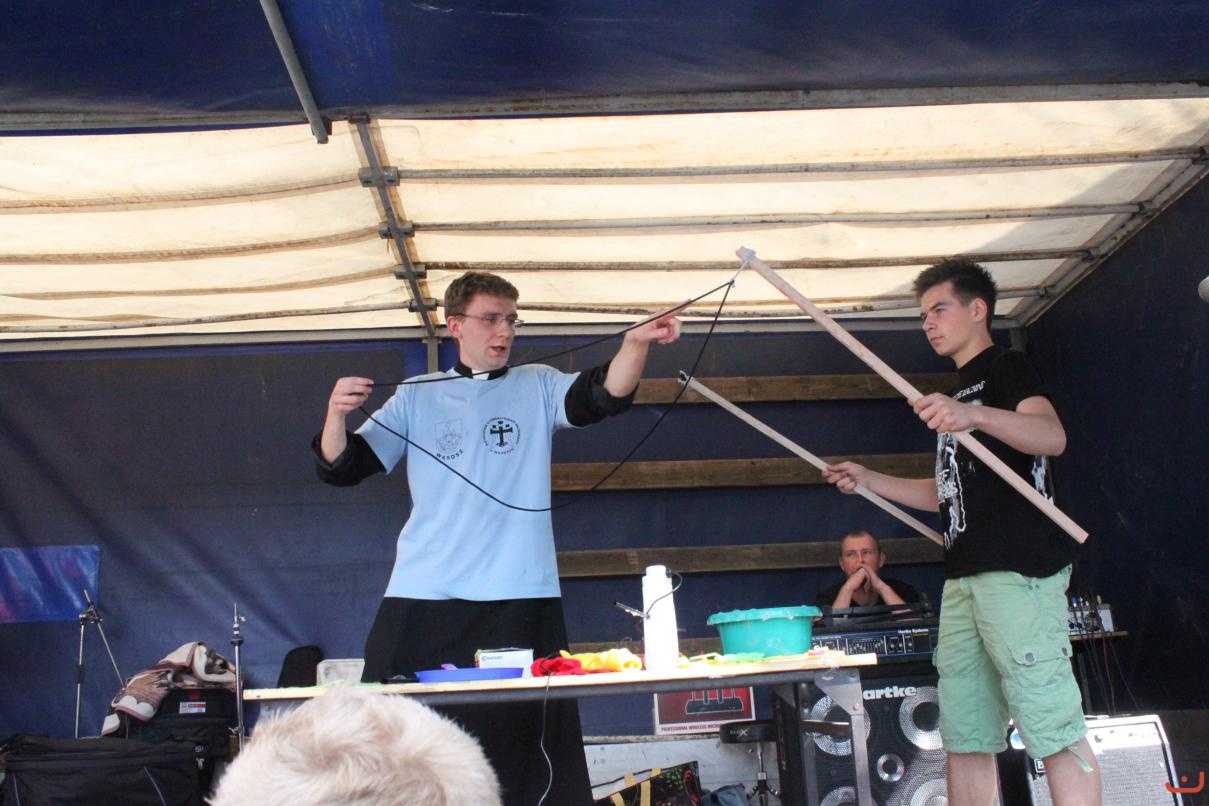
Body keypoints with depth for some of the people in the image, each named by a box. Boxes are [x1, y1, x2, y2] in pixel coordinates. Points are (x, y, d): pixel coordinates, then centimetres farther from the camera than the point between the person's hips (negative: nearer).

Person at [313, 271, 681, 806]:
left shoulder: (537, 387, 11)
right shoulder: (417, 397, 12)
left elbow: (604, 395, -8)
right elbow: (341, 467, 8)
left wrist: (636, 342, -26)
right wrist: (337, 415, -11)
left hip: (519, 600, -1)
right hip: (422, 600, 1)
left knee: (523, 742, 0)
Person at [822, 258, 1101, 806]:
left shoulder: (1005, 367, 1)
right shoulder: (957, 394, 27)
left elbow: (1052, 436, -19)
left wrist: (976, 416, -35)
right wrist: (870, 481, 23)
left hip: (1017, 568, -9)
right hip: (964, 576, 9)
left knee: (1053, 730, -11)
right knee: (964, 739, 6)